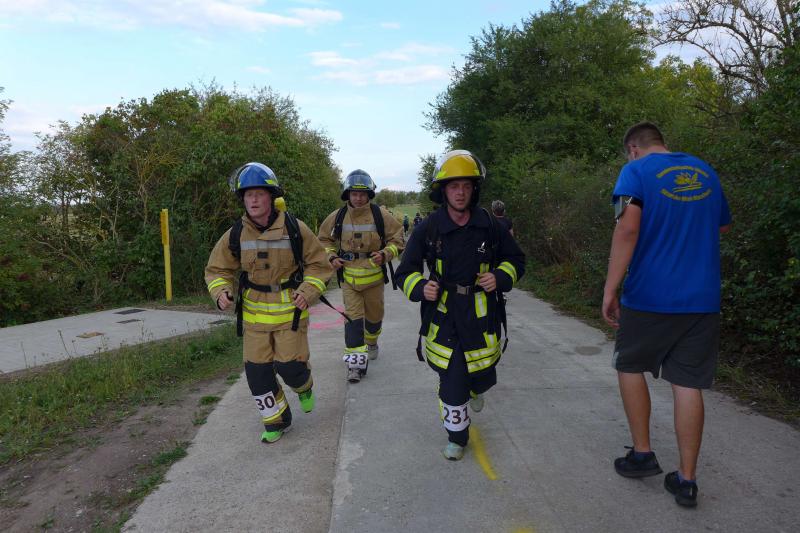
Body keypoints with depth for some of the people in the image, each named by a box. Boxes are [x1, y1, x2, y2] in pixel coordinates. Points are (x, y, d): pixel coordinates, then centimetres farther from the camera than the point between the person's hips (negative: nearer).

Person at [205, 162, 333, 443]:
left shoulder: (294, 229, -10)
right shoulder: (235, 234, -3)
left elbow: (319, 264, -2)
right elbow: (217, 269, 8)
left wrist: (308, 291, -18)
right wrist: (220, 291, -13)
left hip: (290, 311, -3)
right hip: (254, 314, 3)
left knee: (290, 366, -3)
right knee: (257, 371, 5)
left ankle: (304, 387, 37)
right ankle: (276, 421, 27)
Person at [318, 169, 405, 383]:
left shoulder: (381, 215, -7)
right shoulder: (337, 217, -2)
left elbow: (397, 239, -1)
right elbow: (325, 239, 13)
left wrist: (385, 254, -19)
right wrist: (331, 257, -4)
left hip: (374, 275, 0)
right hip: (349, 276, 0)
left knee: (374, 315, 17)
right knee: (353, 318, -8)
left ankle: (371, 342, 48)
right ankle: (356, 361, -5)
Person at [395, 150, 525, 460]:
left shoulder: (490, 225, -4)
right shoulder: (428, 229, -8)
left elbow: (516, 260, 9)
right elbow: (406, 271, 0)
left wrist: (500, 277, -12)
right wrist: (420, 288, -22)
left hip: (482, 316, 2)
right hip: (444, 315, -1)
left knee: (482, 377, 15)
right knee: (451, 384, 1)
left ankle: (475, 388, 55)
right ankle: (457, 436, 26)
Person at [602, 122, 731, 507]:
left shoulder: (636, 171, -5)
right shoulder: (705, 171, 13)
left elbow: (628, 229, -19)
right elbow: (722, 226, 25)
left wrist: (609, 290, -17)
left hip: (649, 295, -4)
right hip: (703, 298, 5)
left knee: (630, 366, 16)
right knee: (688, 382, 7)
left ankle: (642, 454, 19)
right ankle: (686, 479, 13)